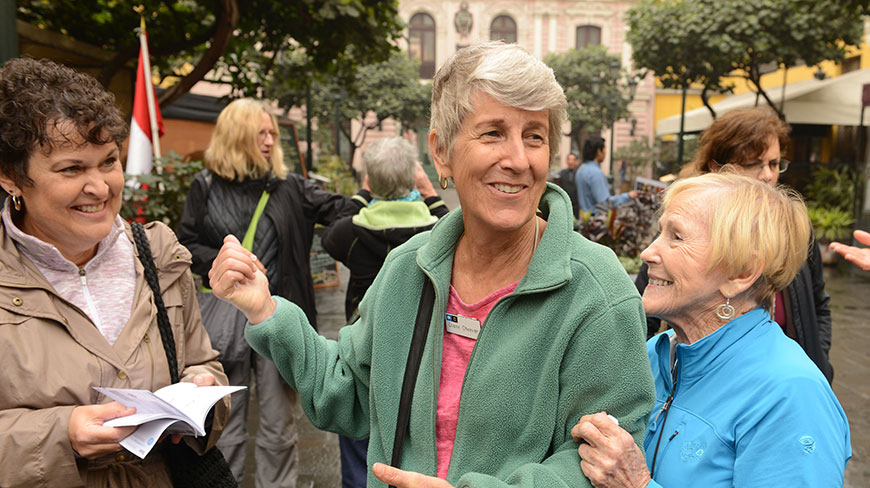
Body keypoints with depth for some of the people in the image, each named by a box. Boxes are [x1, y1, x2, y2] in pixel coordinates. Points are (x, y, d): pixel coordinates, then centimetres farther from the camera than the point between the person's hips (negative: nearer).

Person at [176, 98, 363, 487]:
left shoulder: (289, 186, 4)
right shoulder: (206, 187, 3)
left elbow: (337, 209, -2)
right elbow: (186, 245, 4)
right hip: (224, 315, 0)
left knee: (278, 424, 10)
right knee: (226, 421, 13)